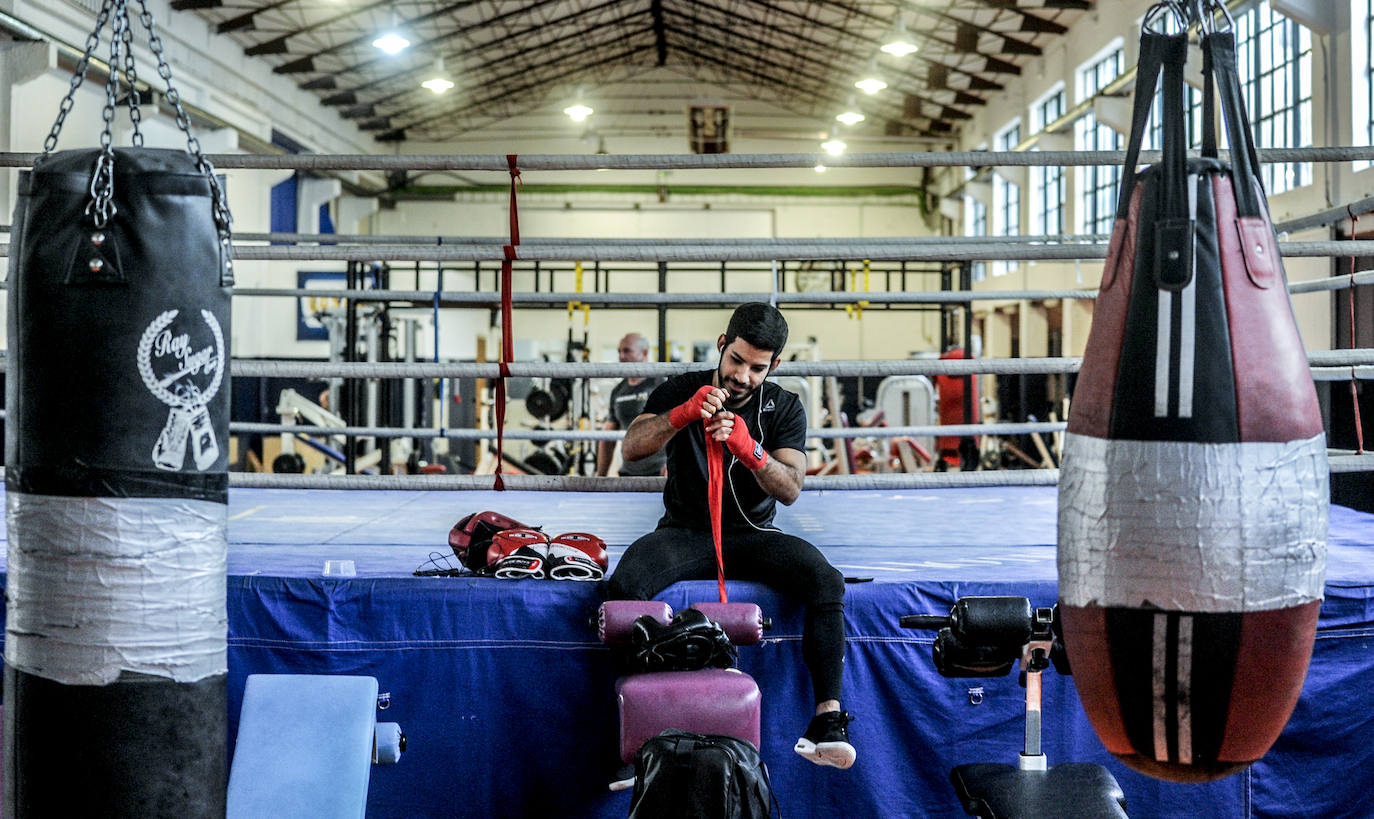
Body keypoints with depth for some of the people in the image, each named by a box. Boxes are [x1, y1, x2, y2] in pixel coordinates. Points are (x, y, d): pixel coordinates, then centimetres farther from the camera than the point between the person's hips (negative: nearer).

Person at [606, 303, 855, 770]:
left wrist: (749, 450, -28)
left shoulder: (784, 408, 4)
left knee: (826, 582, -28)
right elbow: (632, 448, -11)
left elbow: (790, 490, -8)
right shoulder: (680, 390, 3)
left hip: (751, 534, 1)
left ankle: (827, 719, -25)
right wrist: (683, 414, -28)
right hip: (684, 531, -1)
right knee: (623, 585, -32)